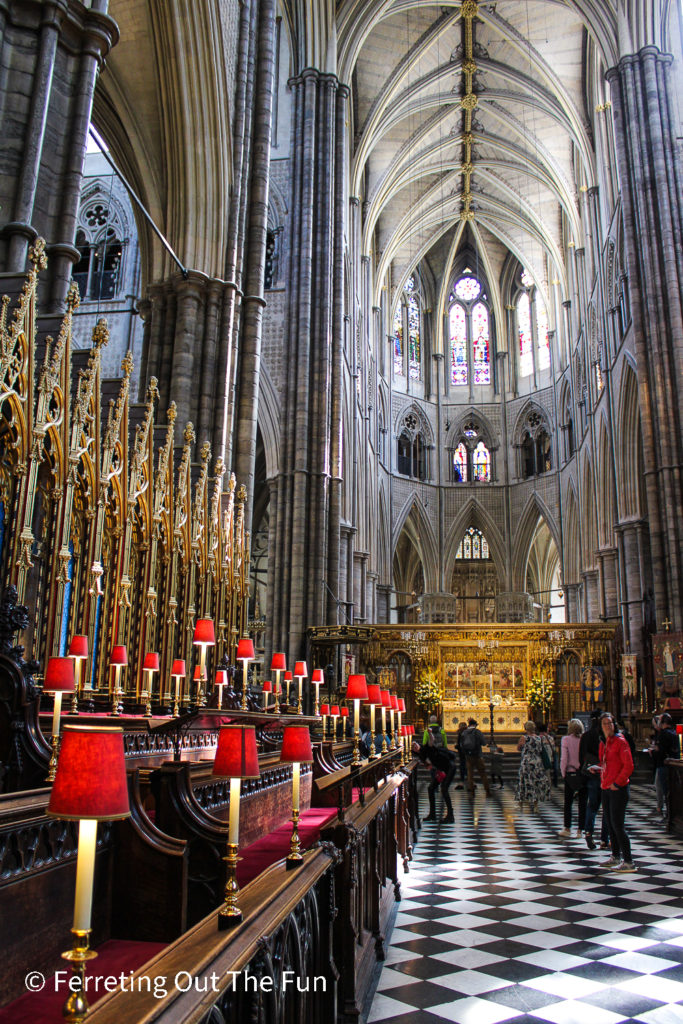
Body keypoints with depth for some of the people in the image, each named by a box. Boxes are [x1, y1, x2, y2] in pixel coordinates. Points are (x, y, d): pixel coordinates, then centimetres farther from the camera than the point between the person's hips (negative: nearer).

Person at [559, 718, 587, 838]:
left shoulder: (566, 740, -7)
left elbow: (564, 758, -9)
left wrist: (563, 773, 1)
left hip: (570, 773, -1)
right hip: (584, 774, 1)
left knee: (568, 802, 9)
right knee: (582, 803, 8)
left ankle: (567, 828, 7)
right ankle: (580, 830, 10)